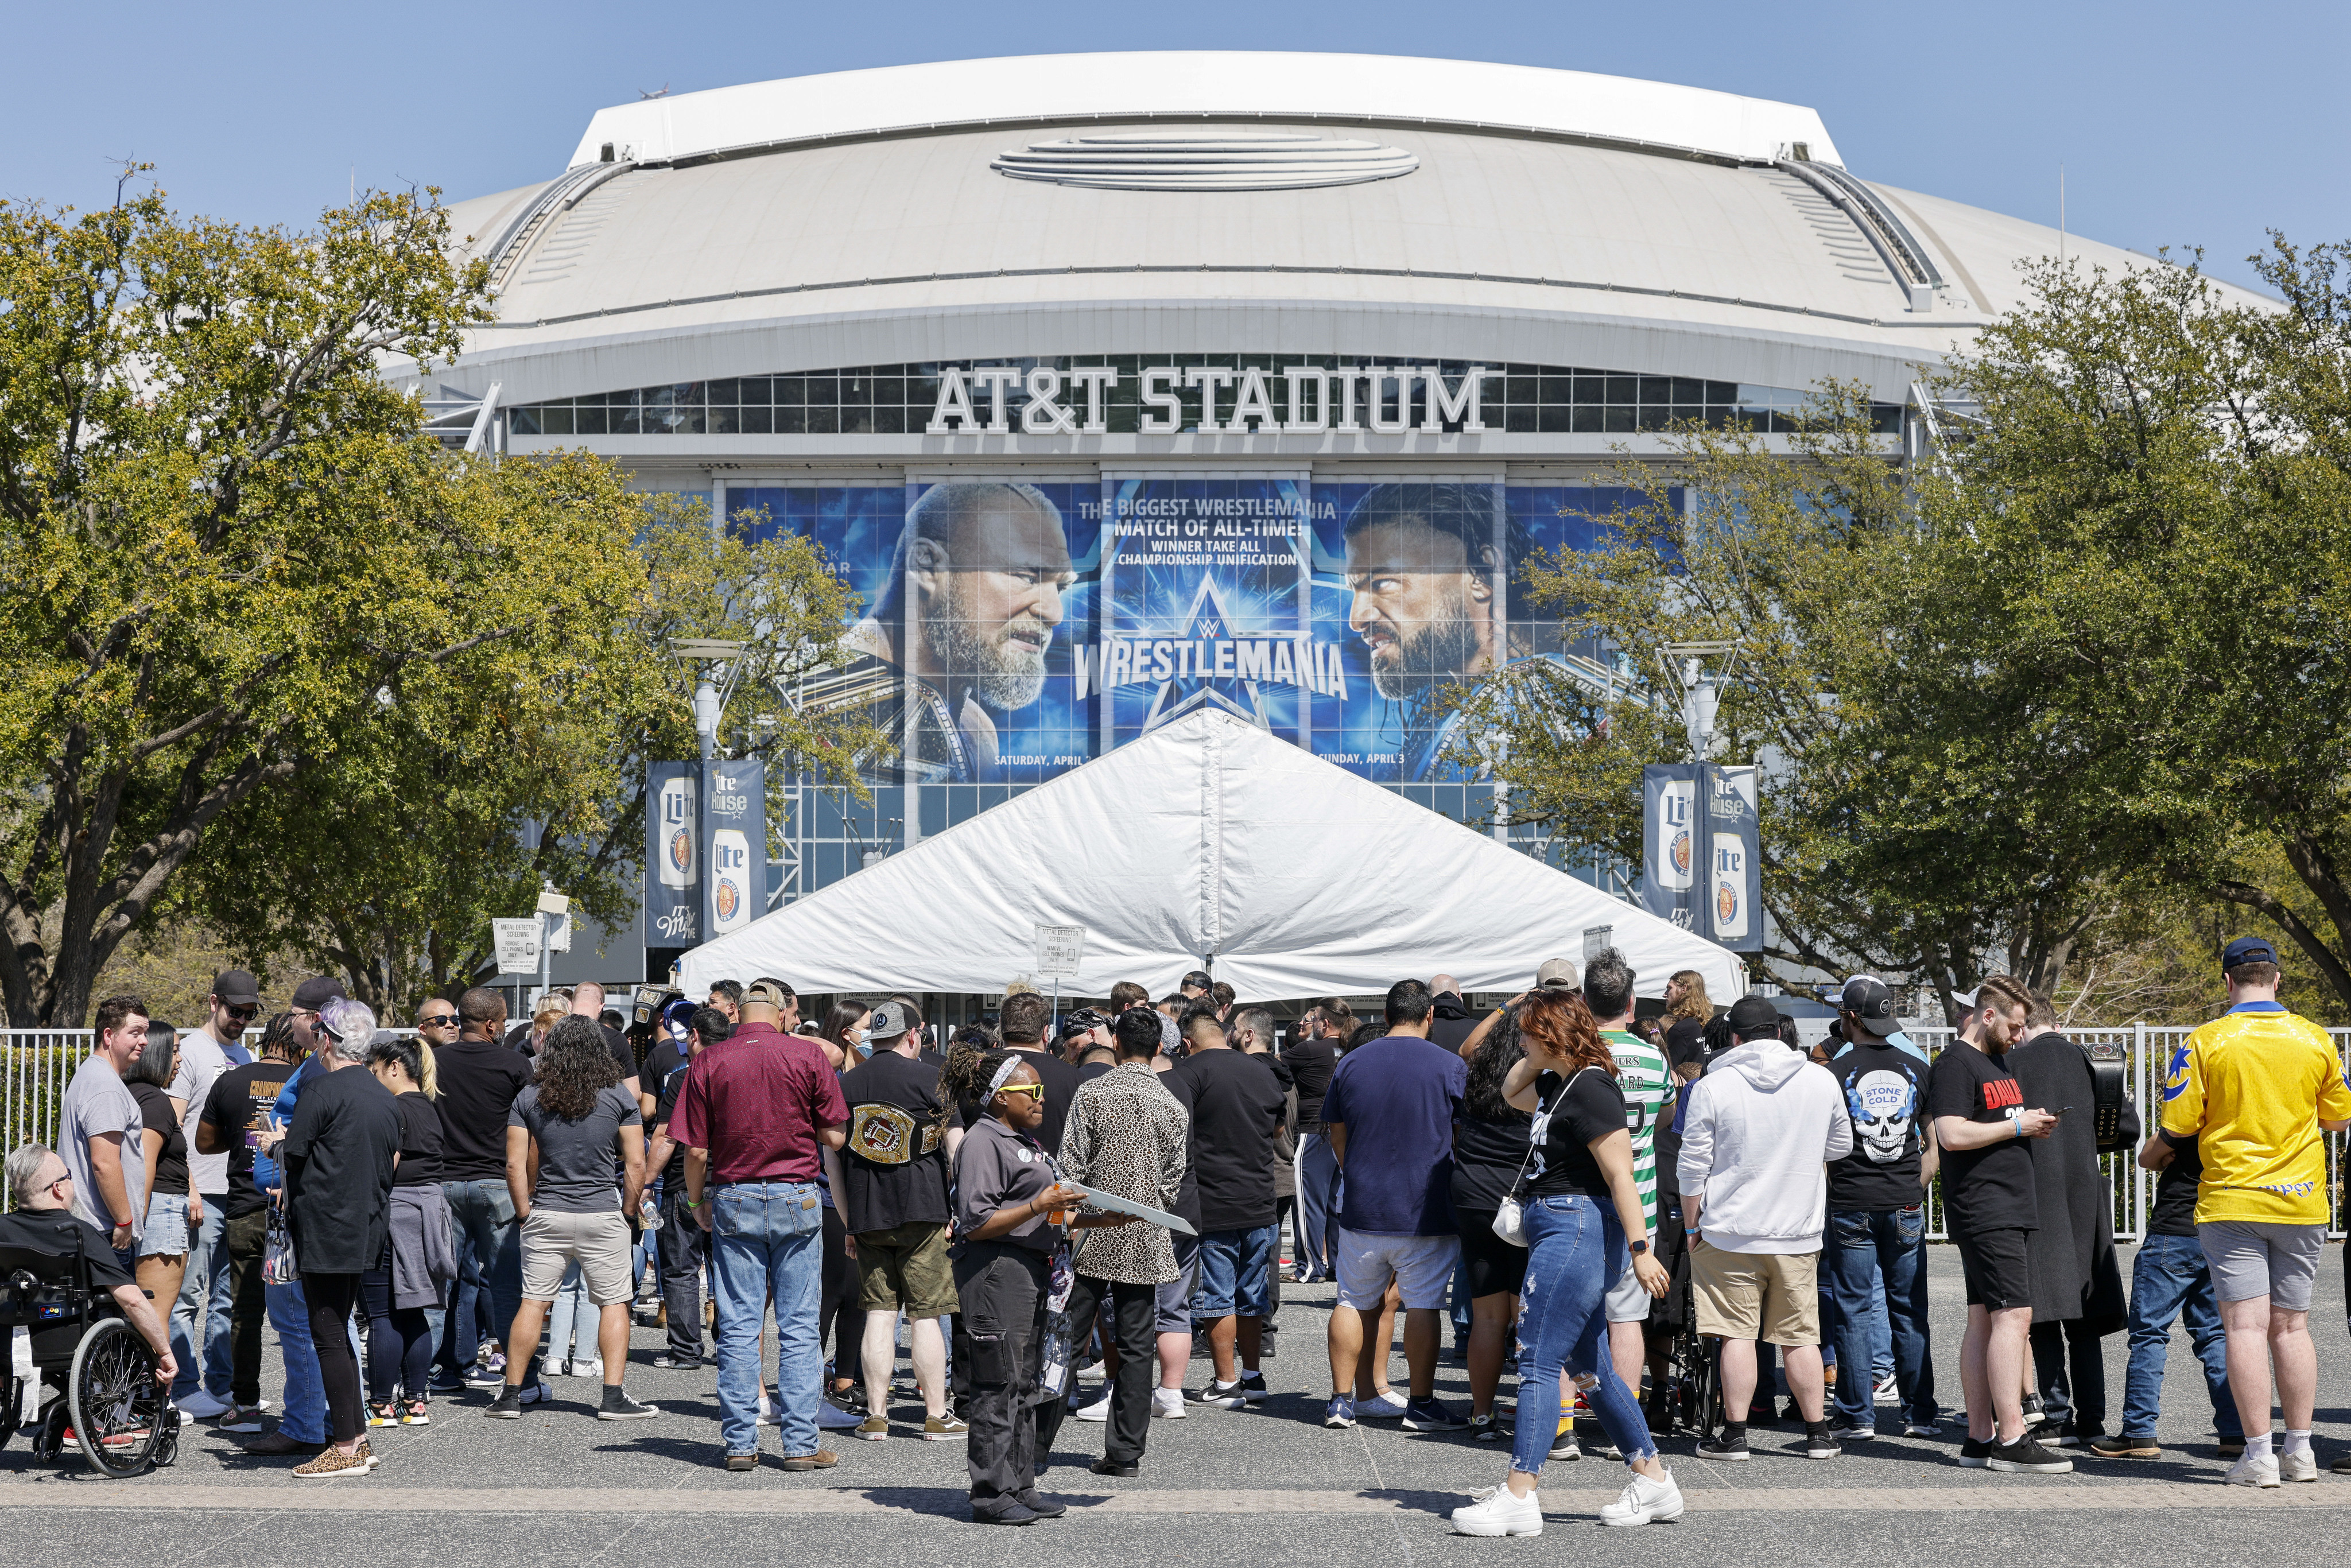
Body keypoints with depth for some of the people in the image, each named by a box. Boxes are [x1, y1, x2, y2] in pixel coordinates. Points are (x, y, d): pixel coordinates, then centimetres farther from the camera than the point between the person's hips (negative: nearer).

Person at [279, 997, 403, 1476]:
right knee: (339, 1333, 16)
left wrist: (273, 1146, 10)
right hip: (366, 1229, 8)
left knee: (330, 1337, -4)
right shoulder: (385, 1097, 11)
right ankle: (357, 1437, 17)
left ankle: (347, 1448, -4)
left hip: (325, 1229, -8)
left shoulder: (322, 1089, -13)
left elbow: (290, 1155, -12)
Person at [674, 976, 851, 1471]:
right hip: (796, 1198, -1)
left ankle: (740, 1444, 5)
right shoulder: (807, 1055, -4)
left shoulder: (708, 1062, -2)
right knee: (799, 1327, 3)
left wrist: (697, 1203, 12)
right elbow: (835, 1136, -2)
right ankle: (800, 1443, 2)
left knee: (738, 1327, 5)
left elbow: (696, 1150, -2)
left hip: (733, 1201, 1)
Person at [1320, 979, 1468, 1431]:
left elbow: (1337, 1135, 12)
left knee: (1353, 1301, 11)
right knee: (1422, 1305, 2)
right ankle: (1421, 1405, 5)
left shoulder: (1351, 1063, 4)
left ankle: (1341, 1401, 13)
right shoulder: (1451, 1067, -5)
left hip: (1362, 1208, 3)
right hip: (1426, 1210, -3)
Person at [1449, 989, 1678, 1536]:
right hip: (1556, 1229, 11)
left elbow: (1621, 1176, -20)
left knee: (1538, 1362, -10)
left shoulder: (1591, 1090, -16)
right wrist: (1537, 1059, 17)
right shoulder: (1559, 1083, 13)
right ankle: (1654, 1480, 19)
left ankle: (1519, 1498, -10)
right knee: (1589, 1367, 13)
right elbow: (1511, 1092, 34)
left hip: (1576, 1231, -11)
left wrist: (1640, 1250, -23)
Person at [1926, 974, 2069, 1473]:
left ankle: (1980, 1439, 10)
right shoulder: (1956, 1063, -10)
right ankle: (2012, 1440, -16)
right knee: (2013, 1316, -14)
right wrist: (2018, 1125, -14)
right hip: (1985, 1212, -10)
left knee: (1985, 1321, 9)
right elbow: (1953, 1134, -21)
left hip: (2008, 1211, 10)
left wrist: (2035, 1125, 10)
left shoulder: (1995, 1062, 22)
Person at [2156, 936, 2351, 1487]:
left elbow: (2178, 1126, -8)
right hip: (2302, 1203, 3)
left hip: (2231, 1201, -3)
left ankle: (2258, 1455, -8)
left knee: (2246, 1325, -4)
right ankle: (2299, 1450, 14)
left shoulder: (2207, 1042, -8)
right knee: (2291, 1326, 11)